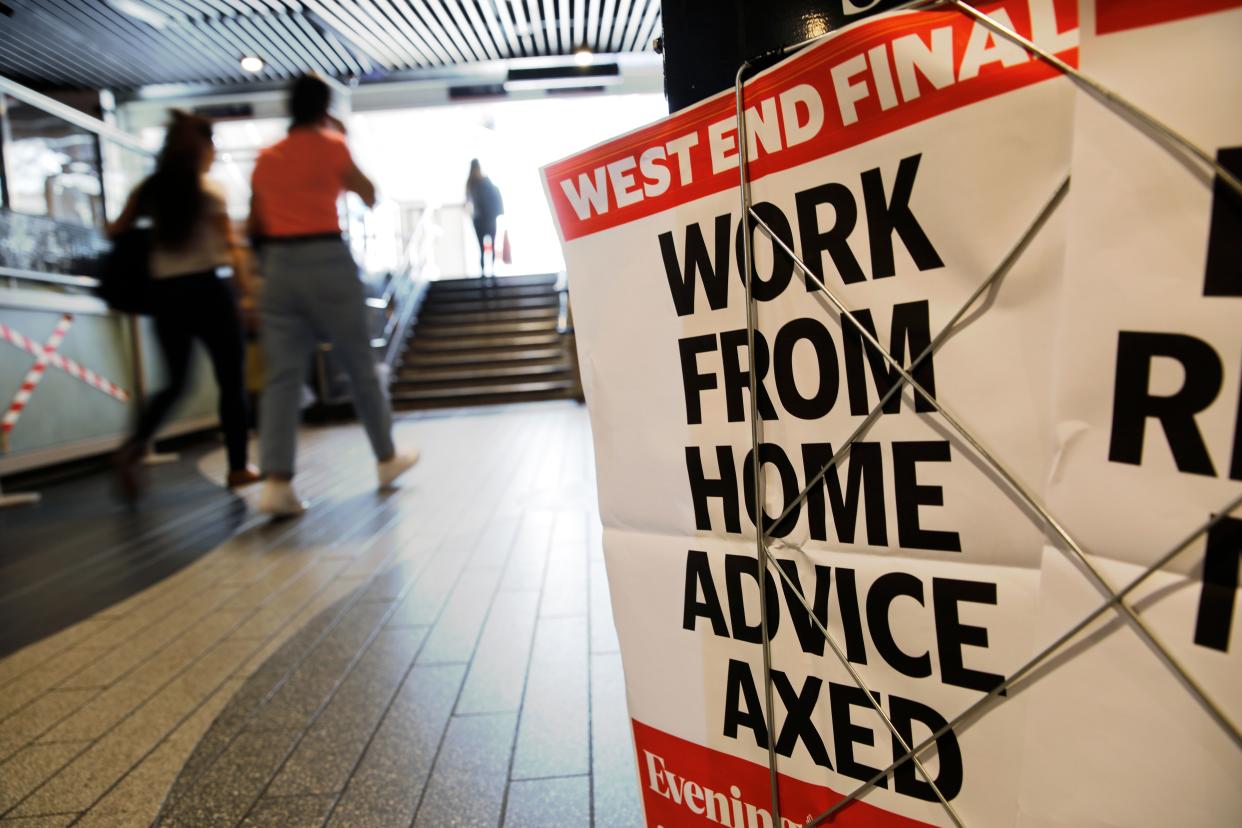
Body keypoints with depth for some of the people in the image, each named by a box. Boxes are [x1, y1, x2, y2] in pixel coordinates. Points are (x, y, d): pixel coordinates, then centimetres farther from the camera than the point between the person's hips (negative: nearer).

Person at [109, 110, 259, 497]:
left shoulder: (148, 190, 8)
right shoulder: (209, 192, -5)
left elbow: (114, 232, 9)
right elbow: (232, 248, -10)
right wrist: (248, 290, -3)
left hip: (163, 293, 5)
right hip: (206, 290, -5)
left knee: (175, 382, 17)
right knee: (231, 381, 6)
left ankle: (133, 447, -5)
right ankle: (238, 466, 12)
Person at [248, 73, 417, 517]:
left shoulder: (266, 157, 14)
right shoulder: (330, 145, 2)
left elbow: (255, 226, 14)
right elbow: (370, 196, 11)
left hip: (278, 266, 4)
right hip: (327, 261, -4)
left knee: (282, 375, 0)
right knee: (359, 364, 8)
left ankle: (276, 481, -10)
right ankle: (387, 458, 21)